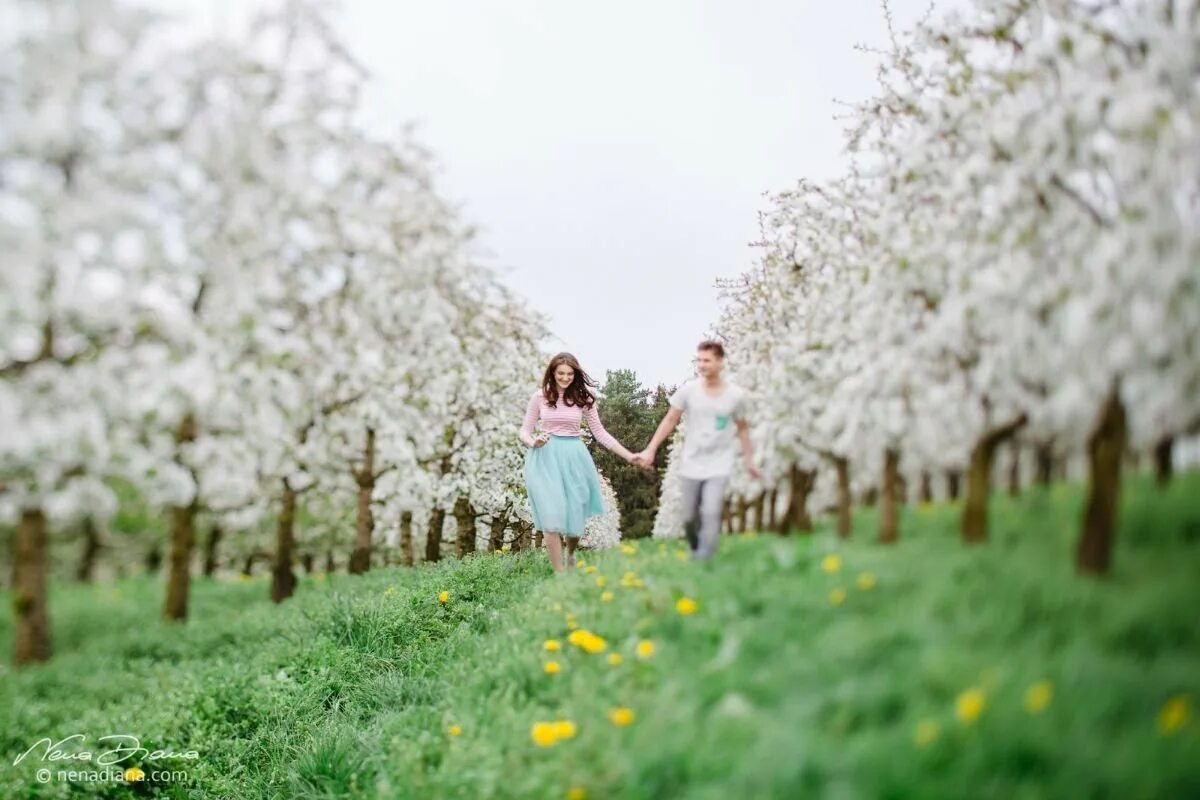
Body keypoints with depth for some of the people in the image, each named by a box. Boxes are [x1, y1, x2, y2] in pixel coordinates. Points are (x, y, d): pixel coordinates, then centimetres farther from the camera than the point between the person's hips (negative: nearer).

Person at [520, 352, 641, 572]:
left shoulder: (583, 398, 3)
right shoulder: (540, 397, 1)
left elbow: (600, 432, 6)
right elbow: (525, 430, 7)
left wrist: (629, 456, 0)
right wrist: (533, 442, -17)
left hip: (573, 458, 2)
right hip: (545, 458, -1)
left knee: (575, 514, 8)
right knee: (552, 517, -9)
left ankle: (570, 555, 41)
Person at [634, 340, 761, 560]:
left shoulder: (736, 395, -8)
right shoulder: (688, 390, -9)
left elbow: (742, 428, 7)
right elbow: (670, 420, 0)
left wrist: (749, 460, 9)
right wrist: (650, 451, -3)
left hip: (719, 466, -1)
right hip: (691, 465, 1)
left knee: (711, 514, -16)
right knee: (689, 518, 9)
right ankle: (695, 553, 35)